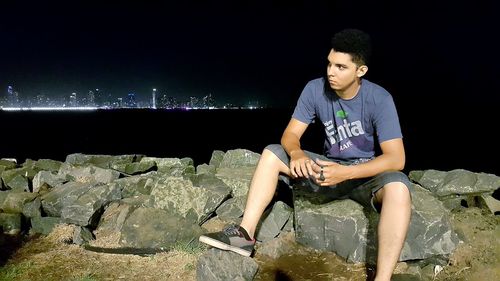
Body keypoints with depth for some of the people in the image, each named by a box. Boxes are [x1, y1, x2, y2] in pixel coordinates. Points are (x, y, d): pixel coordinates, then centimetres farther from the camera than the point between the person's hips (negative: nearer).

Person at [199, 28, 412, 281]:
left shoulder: (379, 99, -20)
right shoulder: (315, 89, -11)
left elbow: (396, 158, -25)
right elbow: (290, 135, -10)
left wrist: (346, 172, -38)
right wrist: (297, 153, -35)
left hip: (368, 174, -3)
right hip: (330, 166, 4)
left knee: (398, 187, -37)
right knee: (271, 153, -11)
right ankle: (245, 234, -19)